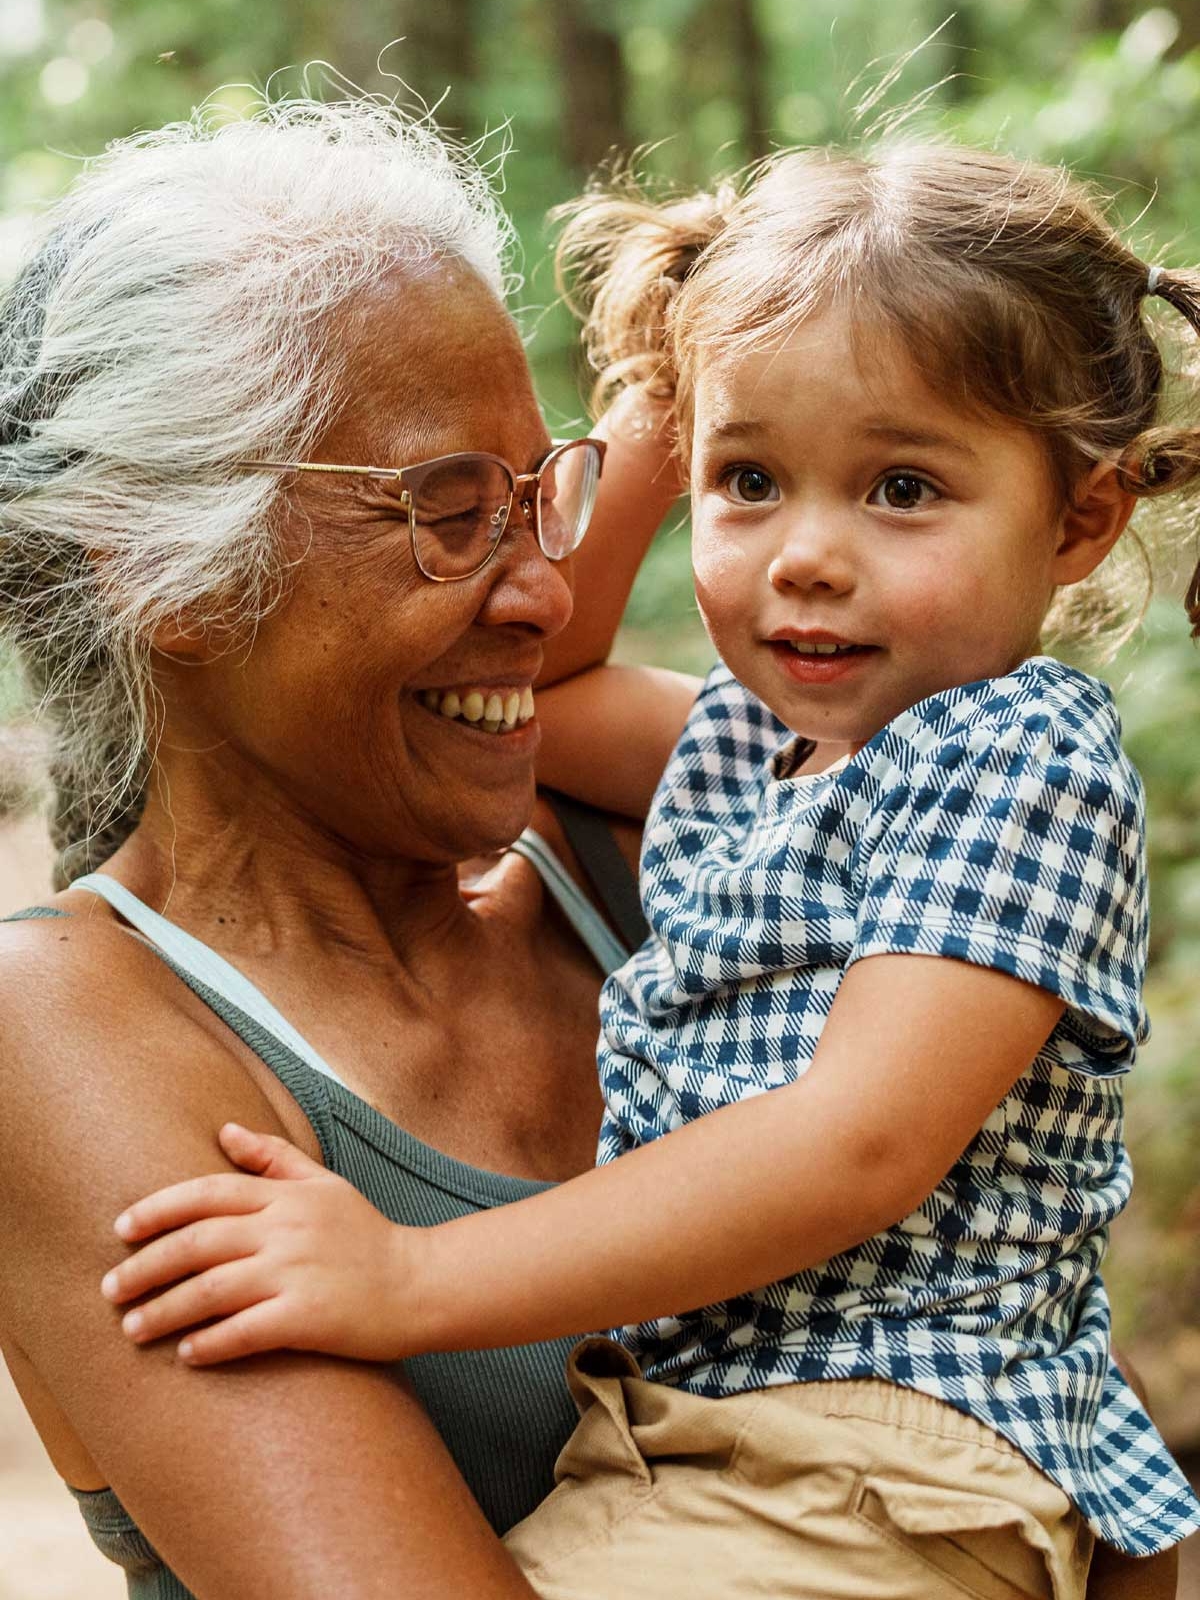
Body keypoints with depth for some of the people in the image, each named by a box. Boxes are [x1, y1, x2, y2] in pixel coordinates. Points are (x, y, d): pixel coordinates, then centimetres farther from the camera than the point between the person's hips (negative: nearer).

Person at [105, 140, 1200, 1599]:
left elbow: (860, 1144, -24)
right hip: (654, 1420, 9)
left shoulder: (1021, 766, -13)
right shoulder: (753, 733, 13)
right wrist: (651, 438, 15)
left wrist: (414, 1278, -27)